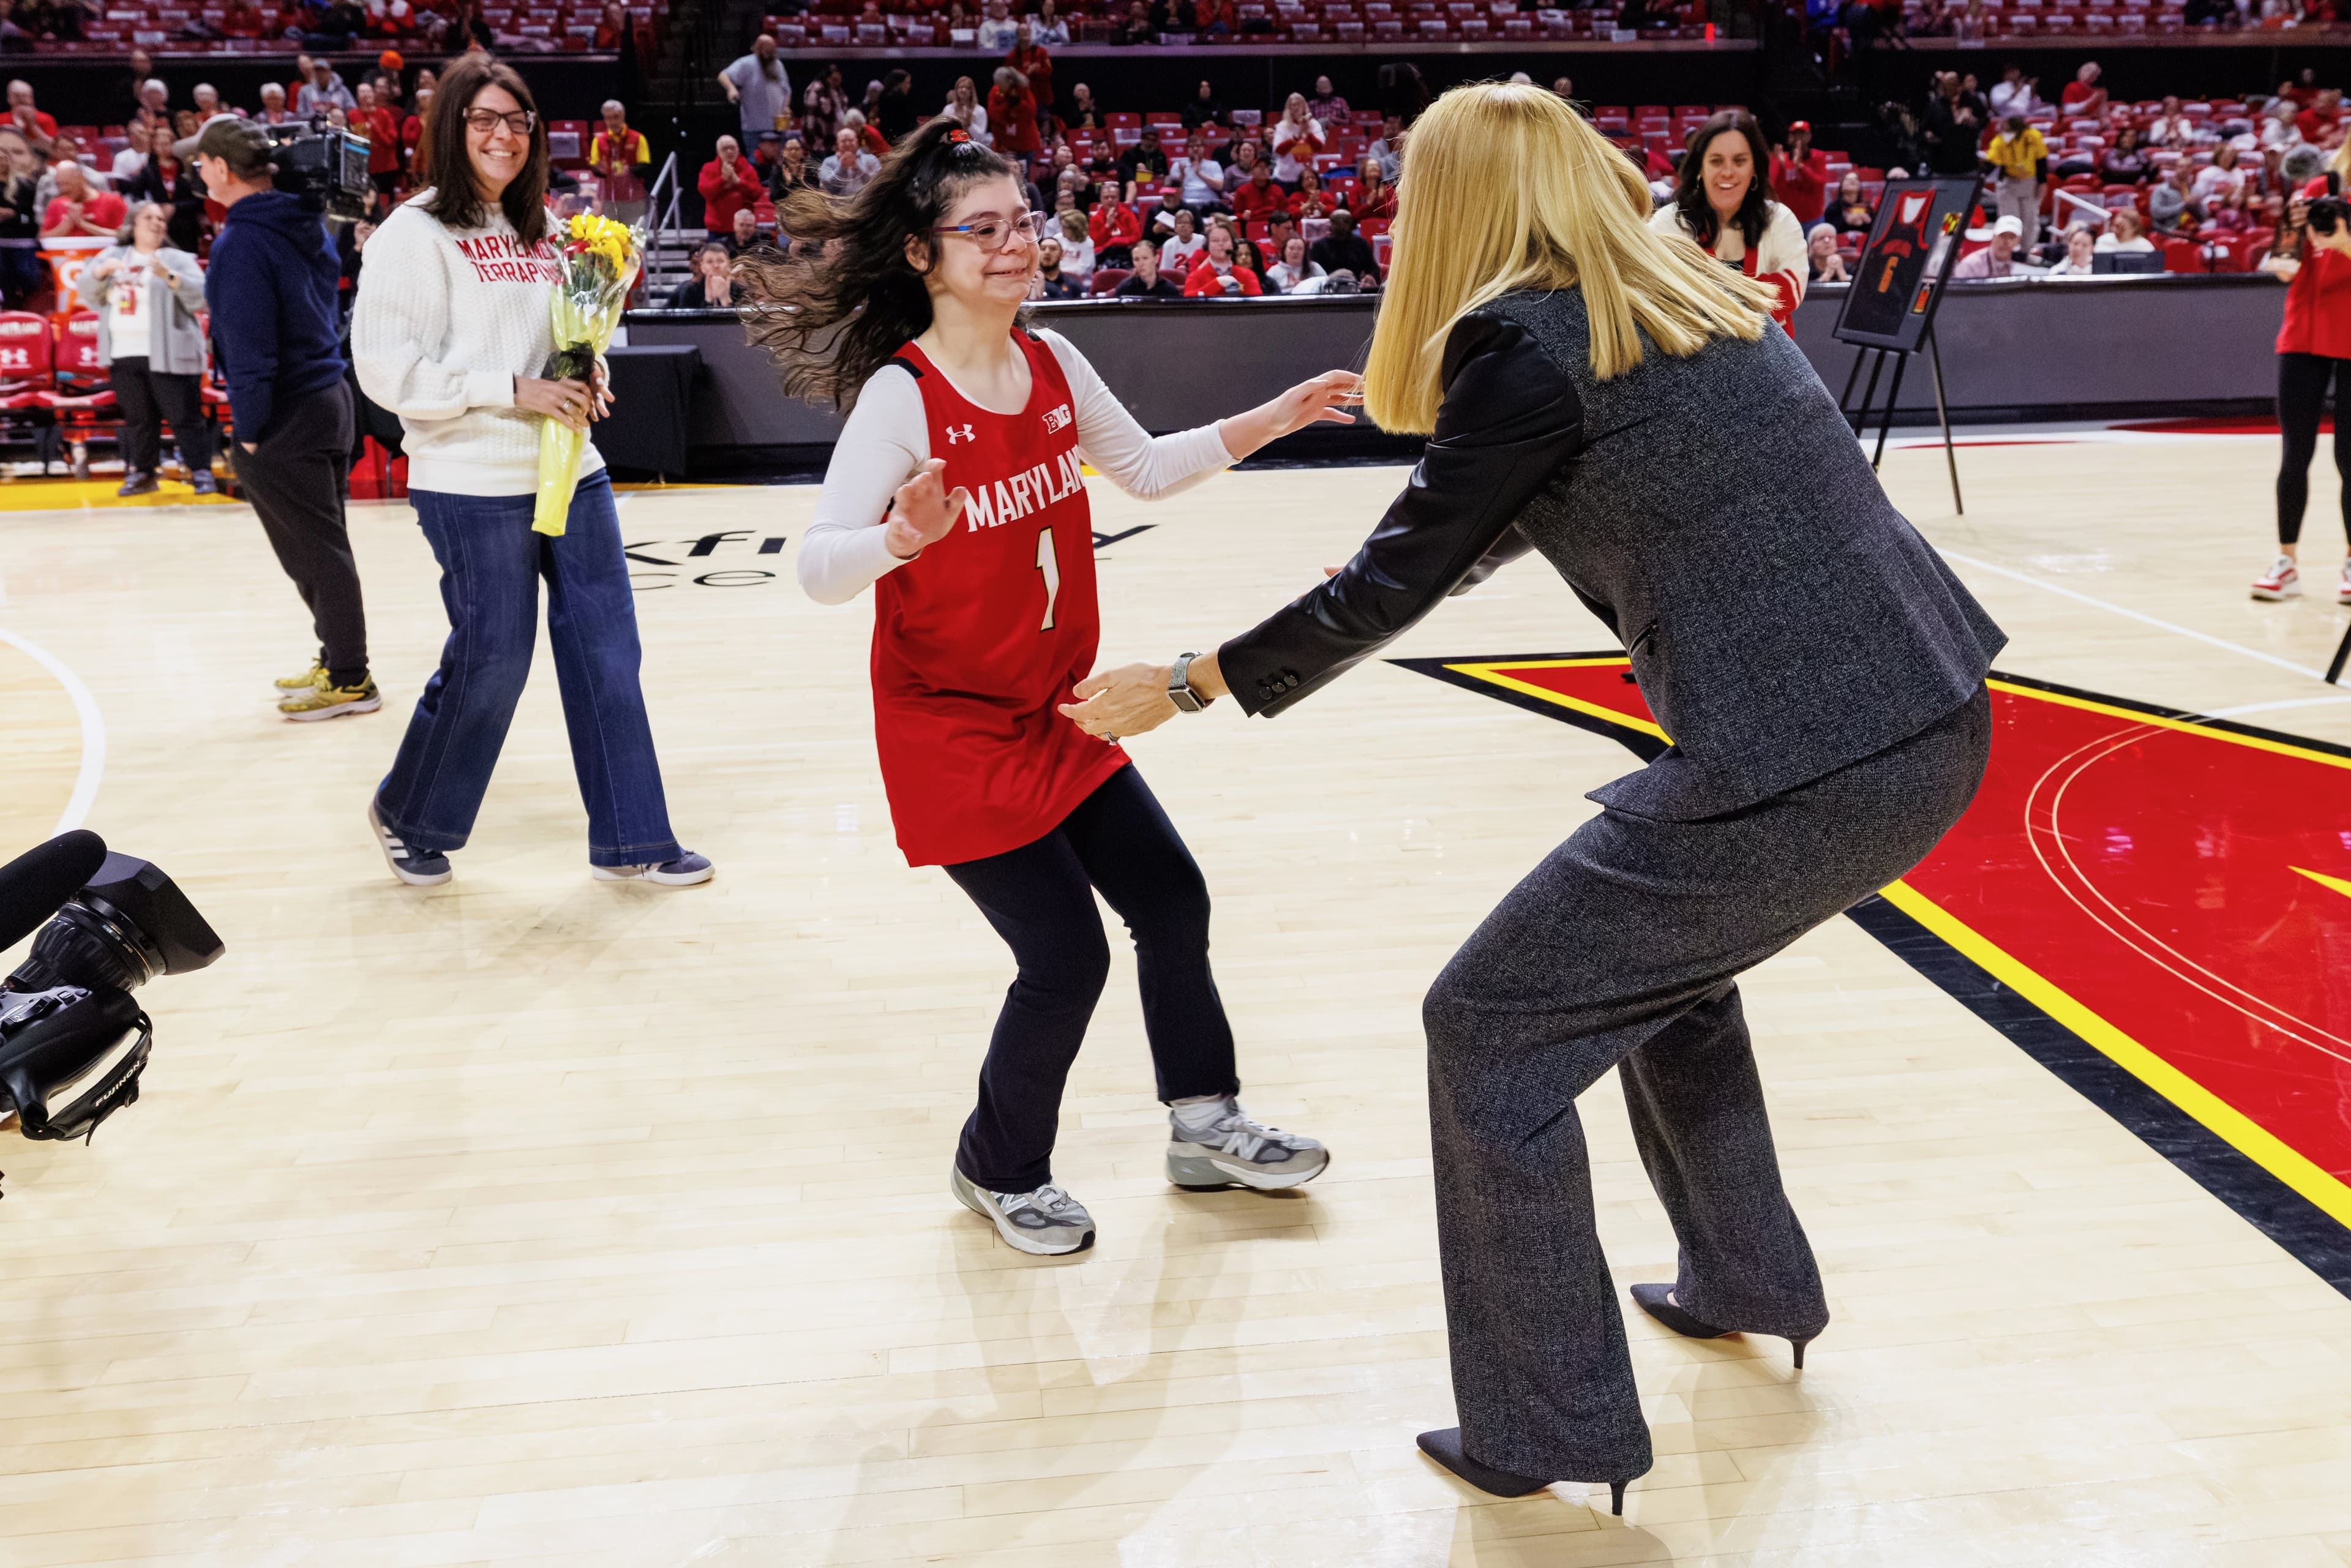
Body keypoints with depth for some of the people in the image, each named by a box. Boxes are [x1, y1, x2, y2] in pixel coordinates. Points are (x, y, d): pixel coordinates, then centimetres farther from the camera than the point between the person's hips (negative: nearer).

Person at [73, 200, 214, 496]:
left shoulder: (178, 259, 2)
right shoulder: (112, 255, 15)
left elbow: (200, 295, -11)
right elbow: (85, 292, 11)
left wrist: (168, 276, -24)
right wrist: (101, 271, -8)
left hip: (167, 355, -4)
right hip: (124, 355, 4)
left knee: (185, 417, -6)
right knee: (138, 418, 11)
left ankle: (201, 472, -4)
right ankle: (140, 473, 18)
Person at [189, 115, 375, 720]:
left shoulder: (240, 243, -16)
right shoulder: (306, 224, 10)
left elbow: (250, 348, -20)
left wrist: (248, 432, -13)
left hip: (286, 421, -9)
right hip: (330, 398, 9)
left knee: (315, 551, -2)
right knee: (323, 545, 16)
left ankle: (349, 680, 3)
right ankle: (337, 659, 25)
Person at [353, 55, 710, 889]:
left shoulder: (539, 233, 13)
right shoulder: (416, 232, -7)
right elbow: (388, 367, -14)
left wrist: (587, 378, 1)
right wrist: (512, 391, -18)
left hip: (570, 470, 7)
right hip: (473, 485, -6)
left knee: (607, 649, 4)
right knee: (490, 660, 1)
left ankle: (630, 840, 13)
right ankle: (409, 815, 27)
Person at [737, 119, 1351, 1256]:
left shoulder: (1052, 363, -1)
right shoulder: (900, 395, -21)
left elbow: (1144, 469, 15)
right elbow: (817, 571, -26)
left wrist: (1265, 424, 8)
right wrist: (902, 534, -45)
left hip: (1059, 713, 7)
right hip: (952, 733, -7)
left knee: (1172, 903, 11)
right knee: (1066, 960, -6)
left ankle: (1203, 1125, 32)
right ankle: (999, 1169, 21)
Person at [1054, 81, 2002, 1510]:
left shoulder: (1523, 341, -7)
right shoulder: (1692, 296, 17)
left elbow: (1389, 586, -2)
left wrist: (1179, 685, 10)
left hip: (1800, 769, -9)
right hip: (1933, 724, 9)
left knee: (1492, 1030, 6)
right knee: (1653, 948, 31)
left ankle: (1553, 1431, 14)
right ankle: (1749, 1281, 42)